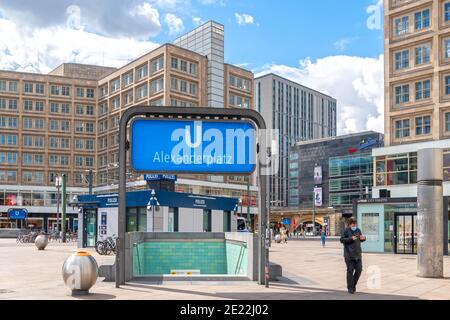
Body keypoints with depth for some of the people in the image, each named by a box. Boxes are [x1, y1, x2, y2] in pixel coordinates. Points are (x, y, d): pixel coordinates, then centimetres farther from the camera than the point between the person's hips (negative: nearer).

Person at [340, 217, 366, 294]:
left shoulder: (358, 230, 9)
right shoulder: (346, 230, -7)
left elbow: (360, 239, 21)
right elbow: (342, 240, -11)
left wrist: (363, 238, -3)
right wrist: (351, 239, -22)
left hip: (358, 254, 5)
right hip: (349, 254, -5)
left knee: (359, 269, 6)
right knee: (350, 271, -2)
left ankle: (353, 284, 27)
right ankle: (350, 288, 8)